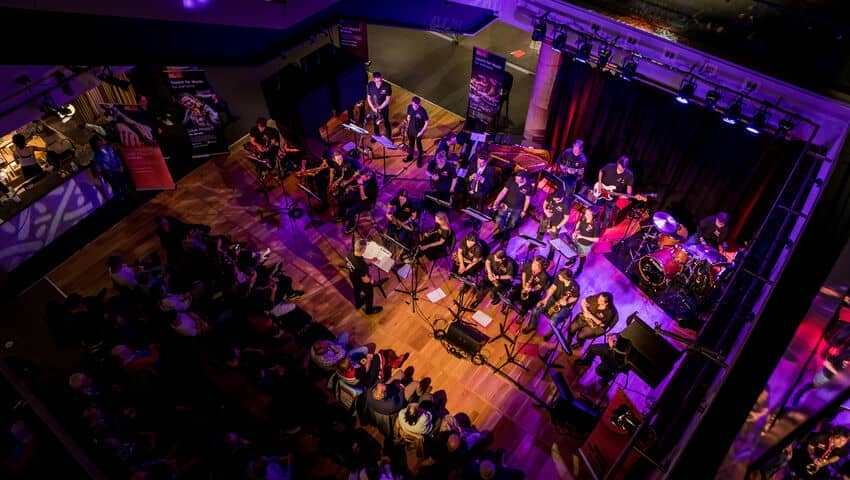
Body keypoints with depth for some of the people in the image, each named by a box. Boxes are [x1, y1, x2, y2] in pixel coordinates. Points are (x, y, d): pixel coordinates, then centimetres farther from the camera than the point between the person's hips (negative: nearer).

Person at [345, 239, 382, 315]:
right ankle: (369, 310, 53)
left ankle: (358, 304, 65)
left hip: (353, 278, 6)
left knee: (356, 290, 35)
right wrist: (370, 280, -8)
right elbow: (365, 280, -30)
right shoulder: (361, 265, -46)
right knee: (369, 294, 25)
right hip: (362, 283, -6)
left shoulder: (349, 254, -26)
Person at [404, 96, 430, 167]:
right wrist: (407, 127, 8)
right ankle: (410, 156, 47)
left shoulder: (422, 111, -27)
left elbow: (427, 122, -18)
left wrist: (422, 132, -19)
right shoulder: (409, 107, -13)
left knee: (418, 145, 13)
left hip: (418, 131, -4)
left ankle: (419, 159, 34)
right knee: (411, 143, 24)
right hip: (410, 129, 5)